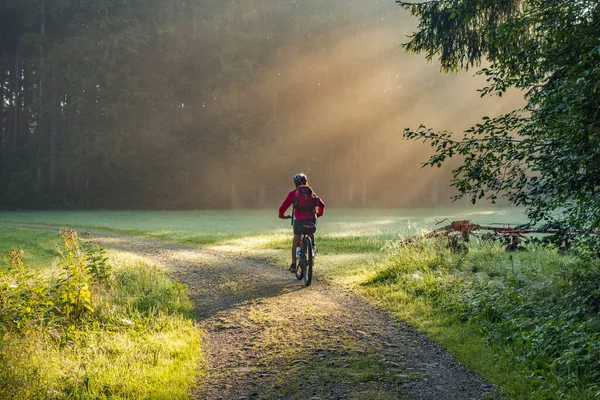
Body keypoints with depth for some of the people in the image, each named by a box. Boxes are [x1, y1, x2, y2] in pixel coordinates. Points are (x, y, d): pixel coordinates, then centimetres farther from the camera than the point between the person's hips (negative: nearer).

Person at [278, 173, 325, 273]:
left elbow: (282, 207, 5)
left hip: (299, 220, -2)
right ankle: (313, 246, 12)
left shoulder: (293, 193, 8)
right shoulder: (311, 192, 15)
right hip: (312, 219, 2)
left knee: (296, 241, 14)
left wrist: (281, 215, 25)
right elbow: (322, 205, 19)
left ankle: (293, 265, 13)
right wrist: (319, 214, 37)